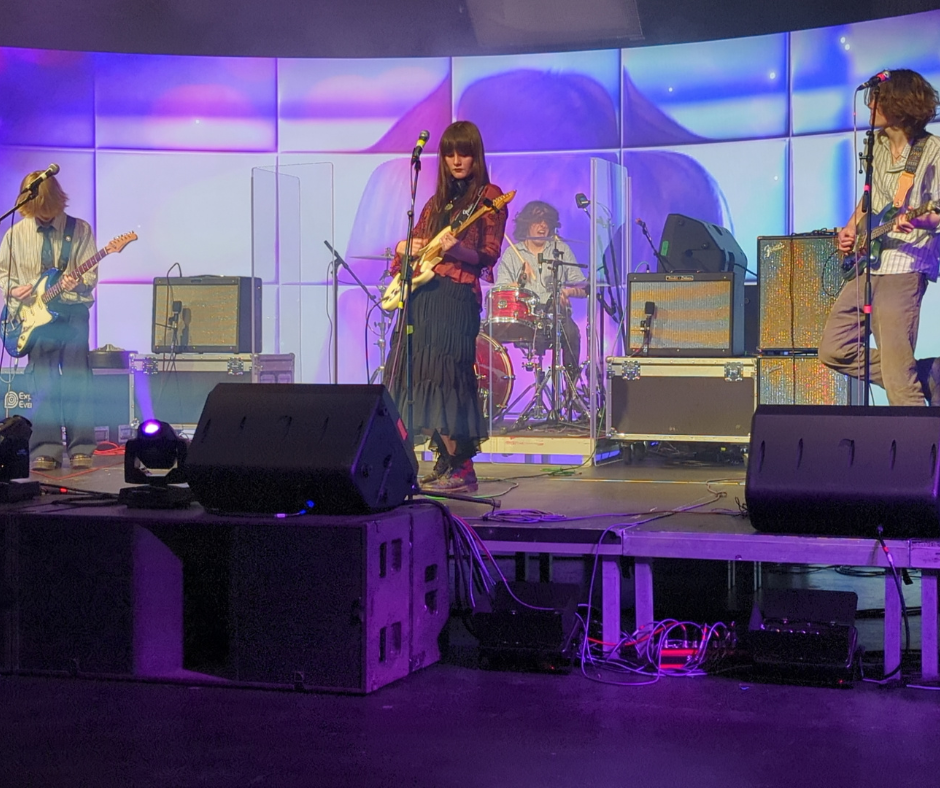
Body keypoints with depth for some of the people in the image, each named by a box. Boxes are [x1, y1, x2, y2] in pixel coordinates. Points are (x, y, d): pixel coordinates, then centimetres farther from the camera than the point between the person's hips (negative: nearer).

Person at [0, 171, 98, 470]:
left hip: (72, 312, -1)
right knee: (43, 383, -1)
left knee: (76, 380, -6)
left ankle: (81, 450, -3)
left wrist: (78, 283, -20)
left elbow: (91, 275, 2)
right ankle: (46, 450, 1)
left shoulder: (80, 230, 4)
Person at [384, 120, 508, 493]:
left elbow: (489, 255, -6)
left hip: (456, 296, -7)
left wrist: (458, 250, -25)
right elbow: (415, 242, 27)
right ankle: (444, 463, 10)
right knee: (422, 374, 4)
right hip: (421, 293, 7)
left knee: (447, 374, -14)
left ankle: (462, 469, -12)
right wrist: (406, 247, 3)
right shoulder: (437, 200, 21)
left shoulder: (488, 197, 2)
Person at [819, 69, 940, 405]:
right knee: (834, 350, 9)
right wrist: (851, 228, 10)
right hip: (866, 267, 8)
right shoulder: (876, 145, 14)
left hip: (901, 270, -8)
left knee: (898, 379, -11)